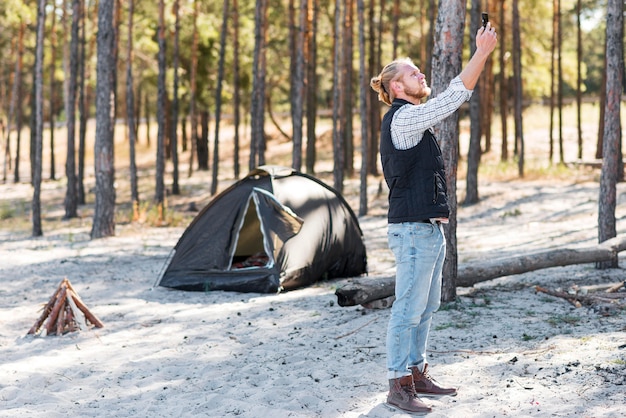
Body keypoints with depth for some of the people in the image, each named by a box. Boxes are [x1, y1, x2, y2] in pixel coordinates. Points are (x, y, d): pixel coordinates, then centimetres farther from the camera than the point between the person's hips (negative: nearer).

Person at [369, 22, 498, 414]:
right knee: (409, 309, -6)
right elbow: (454, 97, -18)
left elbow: (452, 96, 24)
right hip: (414, 230, -11)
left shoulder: (412, 117, 18)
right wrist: (482, 53, -15)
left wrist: (481, 54, 19)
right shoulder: (403, 118, -13)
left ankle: (417, 374, 23)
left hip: (429, 228, 11)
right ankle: (399, 386, 0)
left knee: (426, 307, 15)